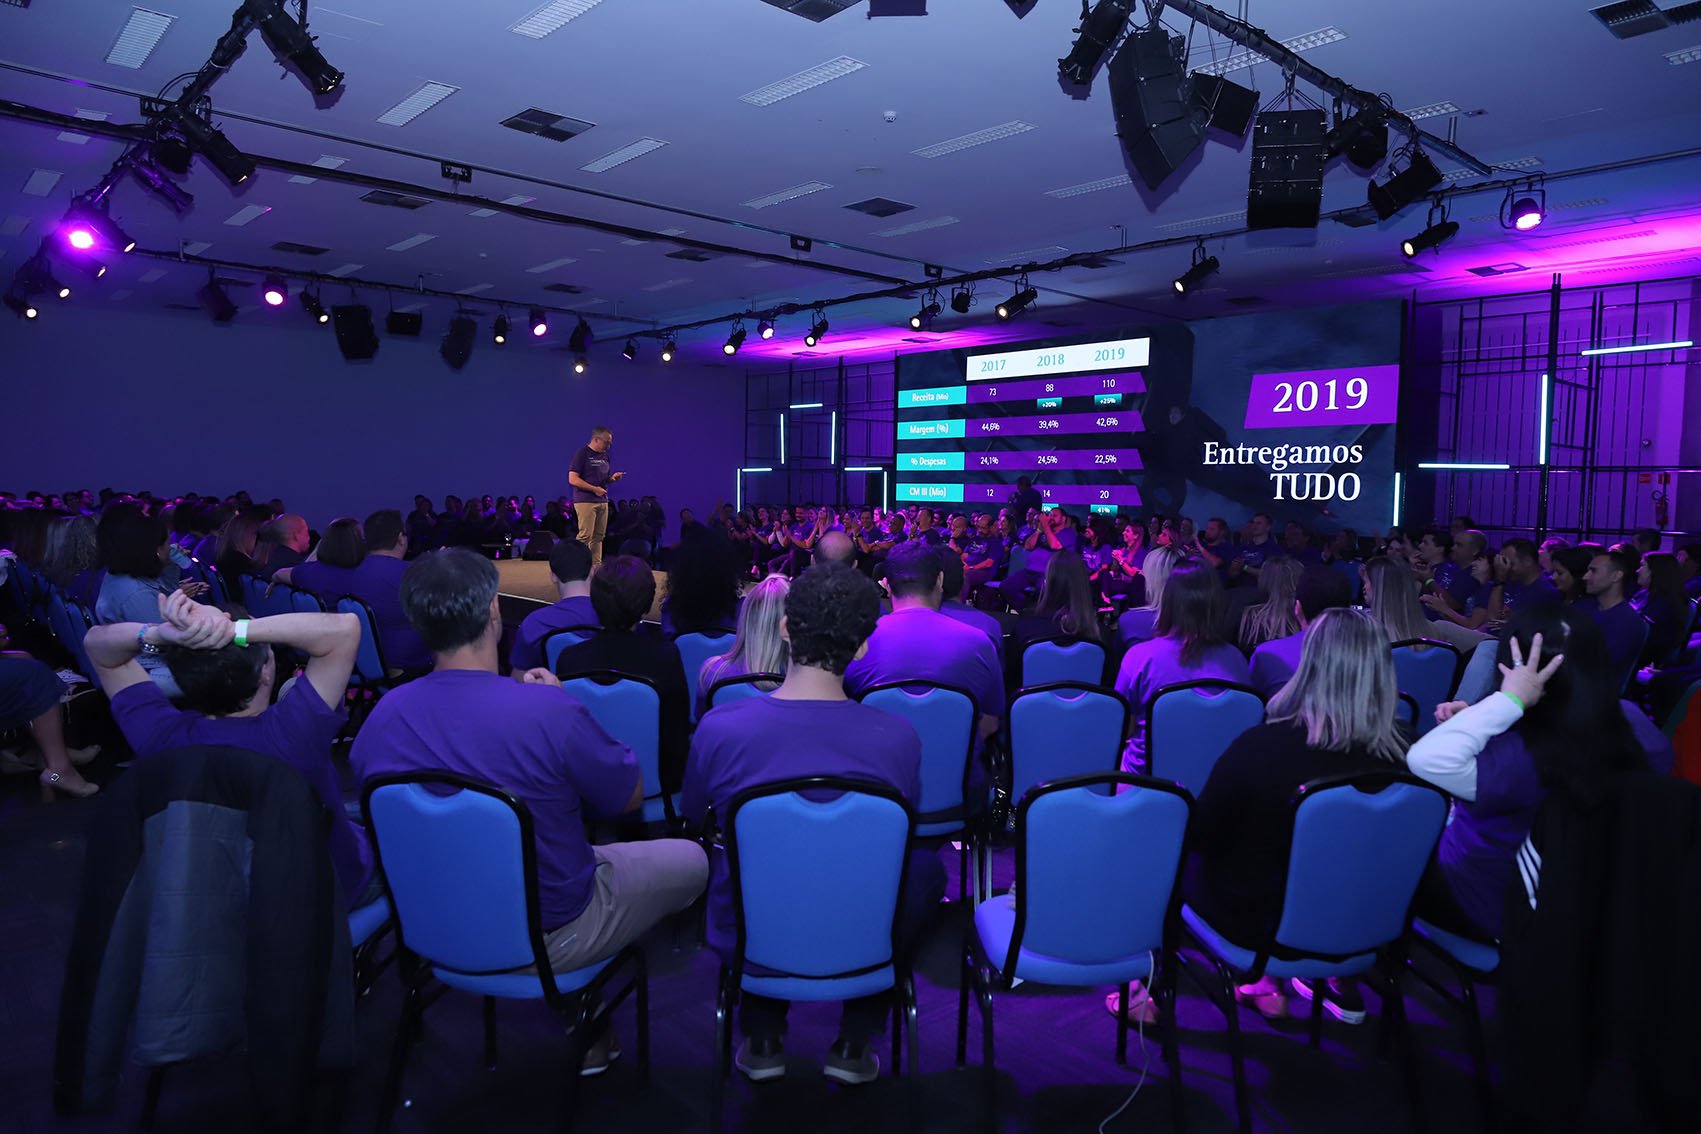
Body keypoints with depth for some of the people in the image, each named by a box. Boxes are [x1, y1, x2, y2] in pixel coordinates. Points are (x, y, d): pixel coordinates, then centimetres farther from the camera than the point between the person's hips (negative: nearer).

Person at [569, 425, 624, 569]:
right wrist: (595, 489, -15)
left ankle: (596, 566, 12)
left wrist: (612, 478, 3)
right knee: (585, 536, -12)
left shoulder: (605, 456, 18)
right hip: (585, 501, -8)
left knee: (598, 536, 8)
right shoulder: (582, 454, -6)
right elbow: (572, 479, -13)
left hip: (602, 501, 8)